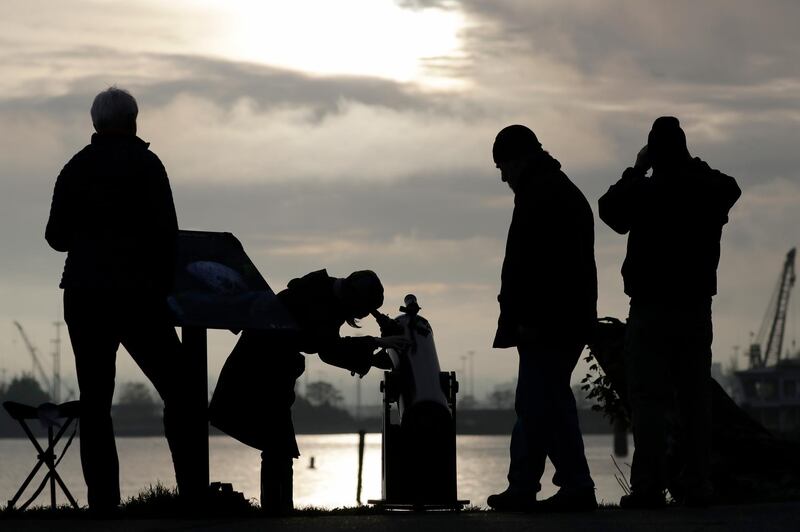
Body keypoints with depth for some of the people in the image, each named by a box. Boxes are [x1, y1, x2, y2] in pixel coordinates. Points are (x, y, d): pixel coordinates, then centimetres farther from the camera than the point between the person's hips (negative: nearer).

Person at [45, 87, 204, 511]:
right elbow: (165, 233, -8)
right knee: (178, 392, 3)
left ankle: (103, 500, -2)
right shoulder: (145, 165, -4)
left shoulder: (75, 169, 8)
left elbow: (56, 236, 12)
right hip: (136, 296, -4)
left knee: (94, 403, 5)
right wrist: (162, 286, 3)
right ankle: (192, 492, -6)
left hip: (82, 296, 4)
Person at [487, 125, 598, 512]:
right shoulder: (568, 191, 22)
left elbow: (522, 262, -20)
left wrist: (516, 316, -21)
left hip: (544, 320, -11)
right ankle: (521, 488, 17)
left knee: (546, 402, -8)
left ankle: (577, 487, -9)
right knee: (535, 404, 13)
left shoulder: (537, 193, -11)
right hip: (572, 317, 11)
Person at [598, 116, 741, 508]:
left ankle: (648, 486, -10)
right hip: (697, 307, 4)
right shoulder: (711, 192, 0)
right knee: (694, 399, 8)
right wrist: (693, 166, 19)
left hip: (651, 308, -4)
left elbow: (609, 208, 9)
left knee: (648, 401, -4)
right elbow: (730, 187, 25)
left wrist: (636, 170, 14)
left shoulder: (645, 193, -11)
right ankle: (697, 485, 6)